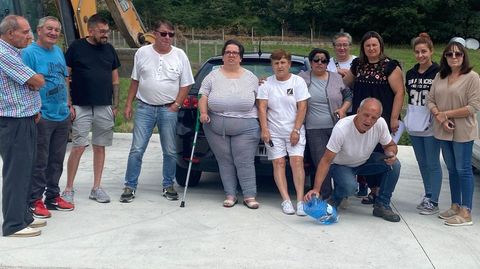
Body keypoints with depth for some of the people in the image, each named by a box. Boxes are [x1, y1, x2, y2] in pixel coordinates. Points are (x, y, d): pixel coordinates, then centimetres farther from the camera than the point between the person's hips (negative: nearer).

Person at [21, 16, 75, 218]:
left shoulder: (58, 51, 13)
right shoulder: (29, 53, -10)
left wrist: (69, 104, 16)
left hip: (62, 116, 7)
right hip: (42, 117, -7)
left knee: (57, 160, 14)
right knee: (39, 162, -1)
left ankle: (53, 196, 26)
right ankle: (35, 201, 10)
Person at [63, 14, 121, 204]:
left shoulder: (109, 49, 9)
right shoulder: (76, 47, -3)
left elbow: (115, 79, 14)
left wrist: (115, 105, 9)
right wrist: (68, 104, -7)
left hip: (105, 108, 4)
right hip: (81, 108, -4)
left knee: (100, 147, 8)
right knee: (78, 148, -5)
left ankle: (96, 188, 17)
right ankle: (68, 189, 6)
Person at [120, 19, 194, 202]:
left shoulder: (180, 56, 1)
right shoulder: (142, 53, 3)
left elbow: (185, 85, 3)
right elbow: (135, 81, 9)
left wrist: (176, 105, -7)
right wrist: (128, 105, 6)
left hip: (168, 110, 0)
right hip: (144, 107, 0)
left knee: (170, 151, 7)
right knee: (137, 149, -1)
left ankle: (168, 185, 22)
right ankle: (130, 186, 7)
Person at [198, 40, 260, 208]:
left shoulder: (251, 77, 7)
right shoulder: (213, 76, 6)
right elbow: (203, 97, 2)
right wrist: (203, 113, -14)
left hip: (245, 128, -1)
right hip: (216, 128, 1)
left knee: (245, 162, -4)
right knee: (225, 162, 5)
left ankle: (249, 196, 4)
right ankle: (230, 195, 14)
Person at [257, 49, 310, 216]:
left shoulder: (298, 82, 1)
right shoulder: (267, 83, 4)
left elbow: (302, 108, -4)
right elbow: (262, 108, 0)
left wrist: (296, 130, -10)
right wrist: (264, 130, -9)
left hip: (294, 130, -1)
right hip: (273, 131, 1)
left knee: (297, 161, -11)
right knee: (278, 163, -5)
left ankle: (300, 200, -10)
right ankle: (286, 200, -4)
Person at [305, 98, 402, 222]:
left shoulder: (380, 123, -22)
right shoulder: (341, 128, -34)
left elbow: (390, 145, -3)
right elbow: (326, 161, -31)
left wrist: (391, 154, -30)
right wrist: (316, 189, -39)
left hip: (365, 161, 4)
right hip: (341, 165, -4)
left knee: (394, 164, -20)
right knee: (349, 186, -35)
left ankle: (382, 205, -4)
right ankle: (335, 200, 3)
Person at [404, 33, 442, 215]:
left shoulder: (438, 73, -9)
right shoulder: (410, 74, 9)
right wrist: (409, 117, 13)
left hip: (431, 126, -6)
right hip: (414, 125, 6)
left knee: (432, 164, -1)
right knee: (422, 164, 13)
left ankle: (433, 202, 5)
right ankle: (428, 196, 24)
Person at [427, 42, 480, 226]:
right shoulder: (440, 77, 9)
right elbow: (430, 100, 7)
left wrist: (447, 114, -14)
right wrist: (440, 117, -11)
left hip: (462, 132, -6)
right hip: (443, 131, 6)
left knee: (463, 170, -1)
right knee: (452, 170, 15)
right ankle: (455, 206, 26)